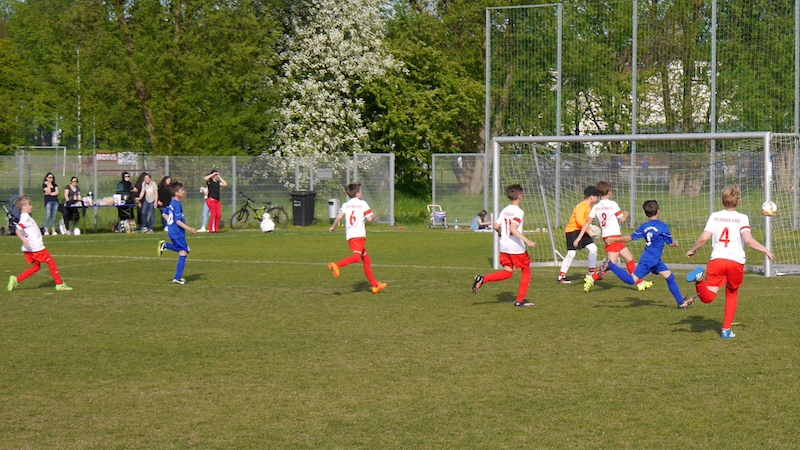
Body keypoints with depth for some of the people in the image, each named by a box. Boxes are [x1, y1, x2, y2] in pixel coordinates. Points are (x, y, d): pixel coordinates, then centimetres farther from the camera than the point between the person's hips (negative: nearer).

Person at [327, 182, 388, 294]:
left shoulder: (346, 204, 14)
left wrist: (333, 227, 12)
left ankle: (375, 285, 17)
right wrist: (373, 216, 17)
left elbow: (339, 216, -1)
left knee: (366, 259, 14)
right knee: (356, 256, -22)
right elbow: (369, 218, -4)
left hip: (349, 235, 7)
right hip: (358, 234, -7)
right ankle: (336, 265, -41)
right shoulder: (362, 203, 2)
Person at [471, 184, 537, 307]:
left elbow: (496, 226, 6)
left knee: (507, 272, 12)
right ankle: (520, 300, 10)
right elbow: (513, 228, -25)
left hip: (504, 246, 7)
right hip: (516, 247, -7)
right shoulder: (518, 211, -13)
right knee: (526, 270, 11)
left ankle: (482, 279, -10)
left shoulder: (504, 210, 7)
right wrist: (527, 241, -28)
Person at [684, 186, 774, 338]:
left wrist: (692, 250, 18)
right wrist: (766, 250, -1)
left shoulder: (715, 216, 9)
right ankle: (726, 330, 20)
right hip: (736, 262, 0)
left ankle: (699, 277, -35)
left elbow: (704, 238, 1)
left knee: (708, 297, -5)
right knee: (732, 294, 23)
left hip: (716, 260, 1)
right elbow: (748, 240, -11)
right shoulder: (742, 218, 3)